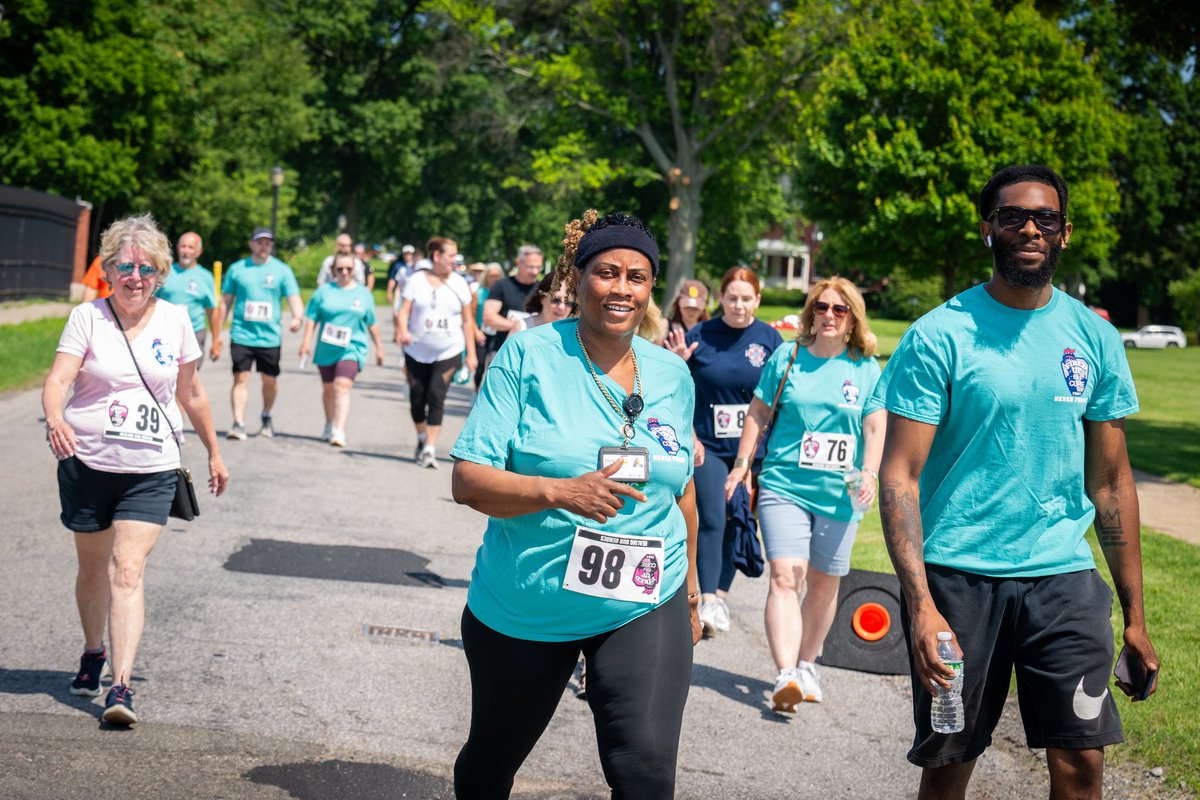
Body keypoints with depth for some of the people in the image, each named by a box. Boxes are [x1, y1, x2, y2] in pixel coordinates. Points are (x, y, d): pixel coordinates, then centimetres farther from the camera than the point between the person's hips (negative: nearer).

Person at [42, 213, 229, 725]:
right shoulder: (87, 318, -3)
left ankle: (121, 684, -16)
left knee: (128, 572, -12)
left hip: (151, 471, 0)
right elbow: (58, 379, -15)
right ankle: (93, 654, 40)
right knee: (93, 569, 15)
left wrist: (214, 452, 19)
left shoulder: (175, 322, 3)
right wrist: (55, 420, -36)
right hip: (87, 464, 0)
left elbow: (191, 394, 14)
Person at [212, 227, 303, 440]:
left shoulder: (282, 270, 4)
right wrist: (217, 337, 9)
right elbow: (225, 302, 11)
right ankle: (239, 424, -9)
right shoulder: (237, 269, 6)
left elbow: (294, 298, -1)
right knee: (241, 379, -8)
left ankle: (267, 417, 32)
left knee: (269, 381, 9)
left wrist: (297, 317, -24)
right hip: (241, 335, 0)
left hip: (270, 336, 0)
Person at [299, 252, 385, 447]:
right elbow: (312, 318, 2)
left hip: (352, 349, -2)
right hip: (326, 349, 2)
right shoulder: (324, 291, 4)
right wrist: (306, 342, -7)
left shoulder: (364, 294, 6)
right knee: (328, 389, 15)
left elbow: (372, 324, 12)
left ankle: (339, 432, -24)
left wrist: (379, 347, 15)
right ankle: (330, 426, 37)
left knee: (342, 386, -19)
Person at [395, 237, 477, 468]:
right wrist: (402, 330, -25)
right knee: (417, 398, 8)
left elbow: (467, 321, 7)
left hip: (448, 353, -1)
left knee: (436, 397, -13)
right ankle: (422, 439, 32)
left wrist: (471, 354, 3)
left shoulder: (459, 284, 4)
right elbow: (404, 311, -4)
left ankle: (430, 449, -13)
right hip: (417, 352, 1)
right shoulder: (416, 281, 1)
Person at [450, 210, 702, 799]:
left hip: (644, 608, 2)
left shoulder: (672, 376, 3)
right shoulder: (528, 357, -10)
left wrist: (690, 579, 22)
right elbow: (468, 481, -14)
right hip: (523, 611, -1)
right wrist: (560, 491, -30)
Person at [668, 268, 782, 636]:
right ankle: (707, 600, -7)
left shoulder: (770, 338, 2)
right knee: (712, 520, -9)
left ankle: (720, 595, 20)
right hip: (708, 443, -2)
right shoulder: (699, 336, -1)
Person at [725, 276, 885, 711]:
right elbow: (758, 412, 10)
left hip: (838, 494, 1)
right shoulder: (786, 357, 4)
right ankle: (785, 676, -23)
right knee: (784, 576, -15)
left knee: (823, 583, 10)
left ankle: (806, 664, 30)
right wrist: (742, 463, 7)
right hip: (783, 485, -1)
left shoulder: (866, 368, 5)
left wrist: (870, 472, -12)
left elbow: (876, 426, 2)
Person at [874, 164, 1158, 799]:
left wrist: (1134, 613, 8)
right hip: (956, 578, -2)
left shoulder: (1095, 339, 5)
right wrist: (919, 603, -21)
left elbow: (1110, 479, 10)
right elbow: (899, 474, -10)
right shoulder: (939, 336, -6)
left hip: (1063, 576, 3)